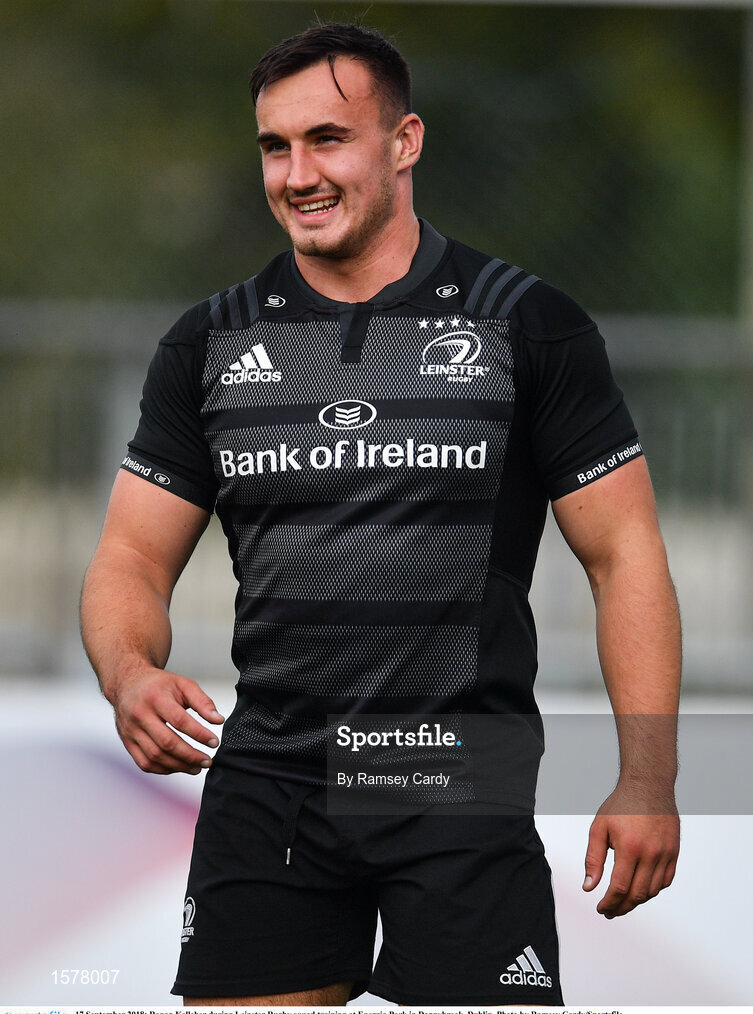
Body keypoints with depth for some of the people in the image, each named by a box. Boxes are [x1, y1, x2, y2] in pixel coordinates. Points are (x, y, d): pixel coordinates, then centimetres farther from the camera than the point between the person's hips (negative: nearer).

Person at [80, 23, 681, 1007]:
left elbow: (624, 555, 1)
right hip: (266, 788, 3)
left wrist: (647, 782, -8)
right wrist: (130, 675, -15)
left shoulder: (526, 324, 1)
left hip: (465, 801, -3)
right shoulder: (211, 343, 9)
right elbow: (131, 562, 9)